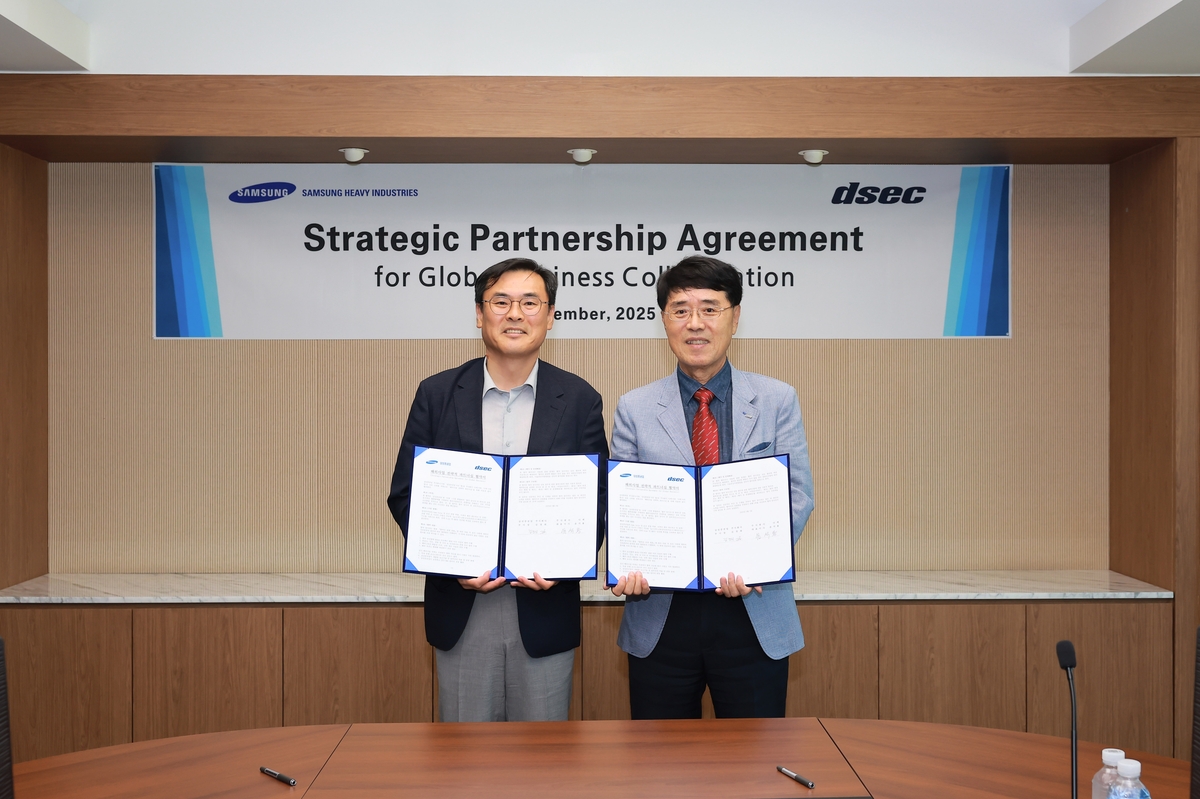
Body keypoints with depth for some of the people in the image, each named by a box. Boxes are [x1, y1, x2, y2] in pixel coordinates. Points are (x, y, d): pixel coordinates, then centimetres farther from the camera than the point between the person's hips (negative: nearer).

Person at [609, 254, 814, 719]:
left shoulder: (778, 401, 4)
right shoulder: (634, 409, 5)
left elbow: (797, 495, -2)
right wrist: (628, 566, -19)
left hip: (755, 615, 0)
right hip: (660, 615, 1)